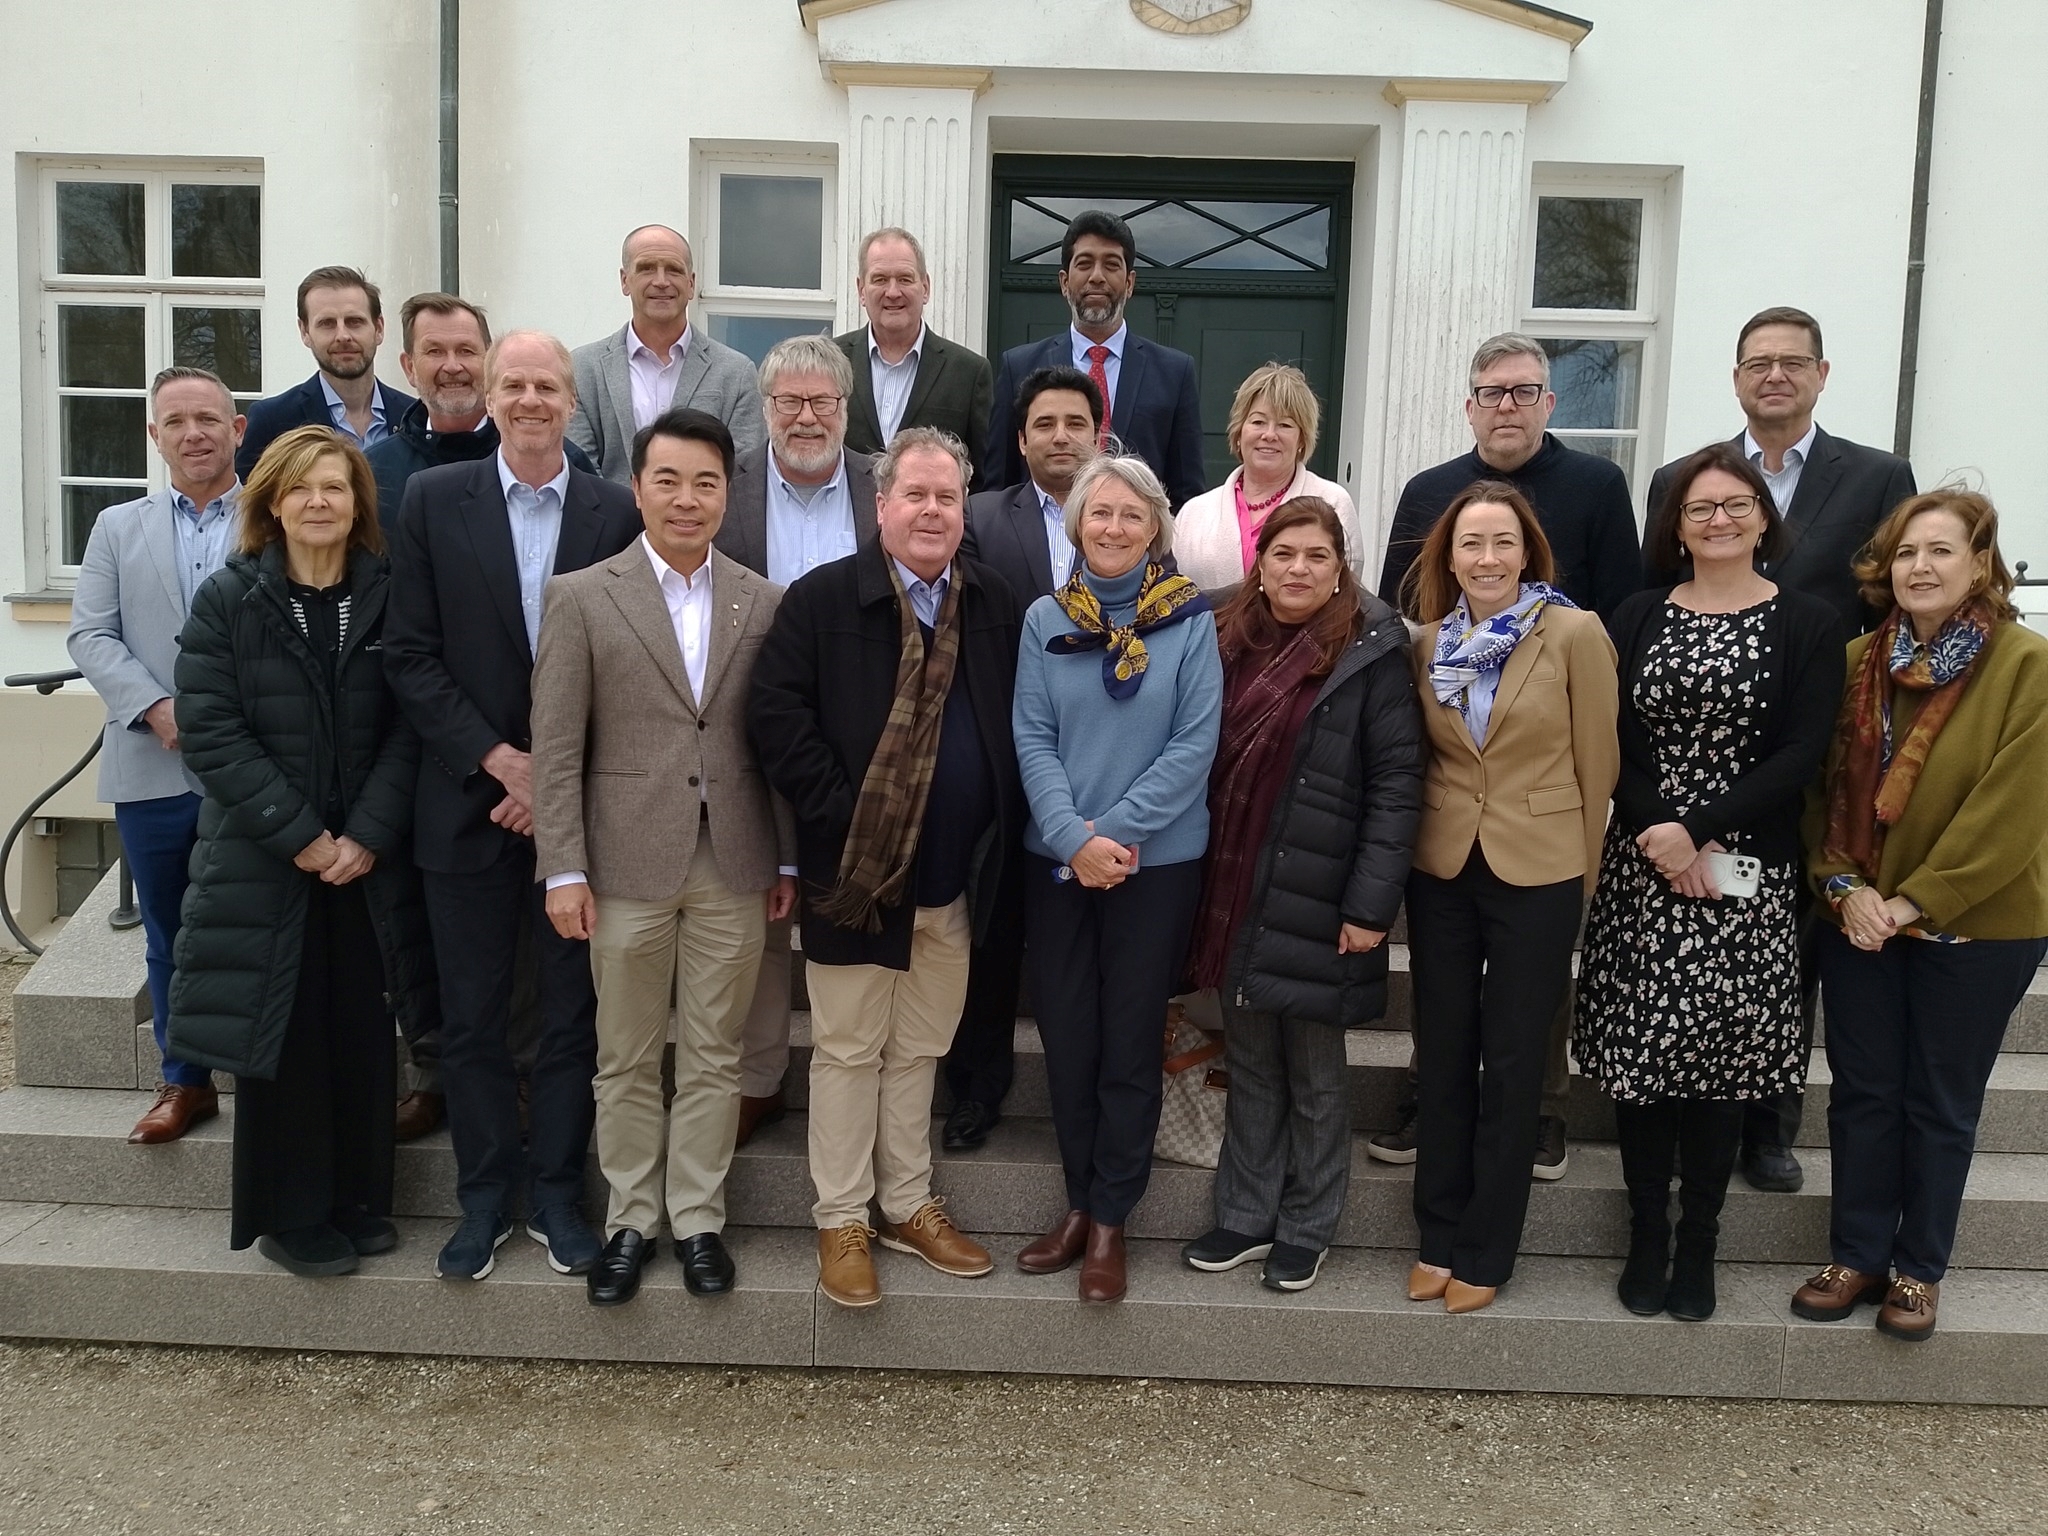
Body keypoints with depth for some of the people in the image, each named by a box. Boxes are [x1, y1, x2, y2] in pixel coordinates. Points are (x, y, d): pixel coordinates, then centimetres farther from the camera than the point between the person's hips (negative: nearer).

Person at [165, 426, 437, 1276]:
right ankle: (290, 1216, 19)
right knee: (283, 1037, 5)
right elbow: (211, 732, -8)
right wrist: (300, 835, -14)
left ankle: (359, 1200, 23)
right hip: (266, 861, -2)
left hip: (367, 860, 2)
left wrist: (368, 835, -13)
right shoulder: (228, 599, -2)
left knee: (363, 1035, 8)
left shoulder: (387, 599, 2)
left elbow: (407, 729, -1)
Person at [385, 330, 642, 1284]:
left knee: (574, 1011, 8)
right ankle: (483, 1199, 23)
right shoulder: (432, 500, 1)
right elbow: (411, 658, -3)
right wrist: (500, 760, -12)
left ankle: (555, 1195, 23)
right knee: (472, 1016, 8)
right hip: (469, 802, 0)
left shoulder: (616, 513, 0)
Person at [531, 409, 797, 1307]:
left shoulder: (764, 604, 5)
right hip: (627, 863, -1)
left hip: (735, 866, 2)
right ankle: (631, 1221, 25)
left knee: (714, 1057, 10)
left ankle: (697, 1219, 24)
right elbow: (556, 748, -3)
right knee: (626, 1059, 10)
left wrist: (790, 860, 4)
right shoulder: (582, 597, 0)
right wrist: (564, 870, -8)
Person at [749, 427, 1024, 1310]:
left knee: (920, 1049, 17)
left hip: (955, 876, 4)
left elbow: (1016, 727, 11)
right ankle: (842, 1220, 21)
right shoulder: (822, 598, -7)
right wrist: (836, 816, -17)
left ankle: (908, 1206, 30)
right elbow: (776, 714, -14)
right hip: (856, 869, -4)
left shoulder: (994, 608, 6)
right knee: (849, 1050, 8)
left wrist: (1002, 831, 0)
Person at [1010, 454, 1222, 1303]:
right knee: (1066, 1036, 9)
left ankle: (1109, 1218, 19)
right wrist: (1075, 838, -15)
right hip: (1056, 860, 2)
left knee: (1130, 1041, 6)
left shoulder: (1190, 620, -3)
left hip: (1157, 860, -2)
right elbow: (1033, 739, -2)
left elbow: (1196, 742, -8)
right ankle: (1079, 1201, 26)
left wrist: (1117, 831, -15)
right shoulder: (1045, 619, 3)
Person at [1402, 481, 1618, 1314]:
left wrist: (1583, 875, 0)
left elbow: (1596, 762, -4)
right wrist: (1411, 845, 5)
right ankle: (1439, 1237, 25)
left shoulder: (1576, 634, -8)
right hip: (1440, 869, 4)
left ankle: (1485, 1252, 19)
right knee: (1442, 1056, 11)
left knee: (1511, 1063, 7)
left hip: (1538, 873, -4)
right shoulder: (1428, 642, 4)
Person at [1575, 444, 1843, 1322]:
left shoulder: (1807, 625, 3)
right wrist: (1656, 832, -14)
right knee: (1638, 1050, 2)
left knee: (1718, 1052, 1)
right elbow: (1612, 743, 2)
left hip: (1747, 873, -1)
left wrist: (1697, 830, -15)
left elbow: (1802, 753, -6)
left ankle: (1697, 1248, 14)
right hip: (1640, 869, 2)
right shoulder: (1637, 618, 9)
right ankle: (1645, 1240, 15)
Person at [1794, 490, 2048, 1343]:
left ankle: (1919, 1270, 24)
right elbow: (1825, 785, 3)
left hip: (1975, 928, -3)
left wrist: (1916, 902, -17)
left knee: (1940, 1103, 9)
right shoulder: (1856, 661, 3)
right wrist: (1846, 888, -11)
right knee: (1861, 1094, 10)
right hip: (1857, 921, 3)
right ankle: (1857, 1256, 25)